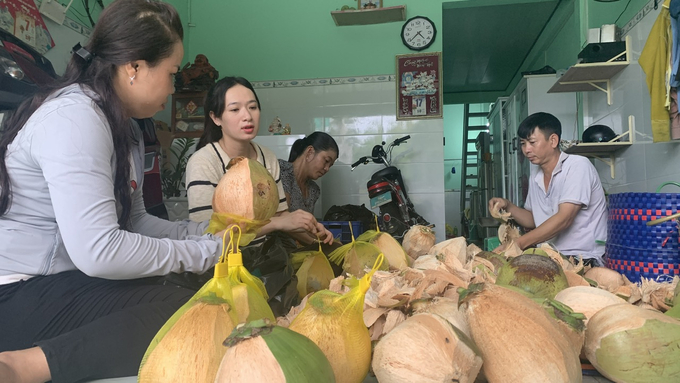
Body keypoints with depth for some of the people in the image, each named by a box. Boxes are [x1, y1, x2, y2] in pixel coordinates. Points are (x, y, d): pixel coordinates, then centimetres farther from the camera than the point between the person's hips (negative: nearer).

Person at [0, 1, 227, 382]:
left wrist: (213, 232, 4)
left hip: (59, 285, 10)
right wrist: (208, 251, -18)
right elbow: (98, 252, -29)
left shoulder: (125, 129, 10)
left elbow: (134, 223, 9)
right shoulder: (73, 118, -20)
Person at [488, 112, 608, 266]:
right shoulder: (535, 177, 11)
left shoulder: (578, 166, -11)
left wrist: (518, 243, -26)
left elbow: (564, 218, -21)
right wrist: (508, 206, 2)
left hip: (585, 259, -6)